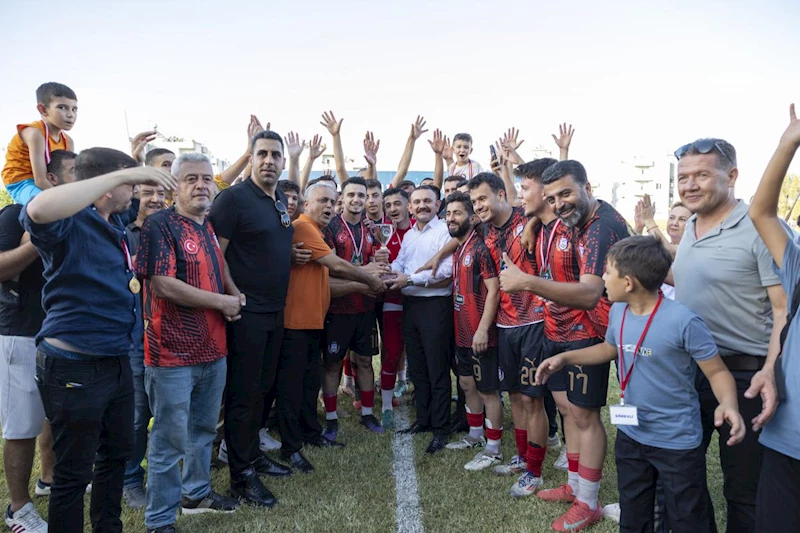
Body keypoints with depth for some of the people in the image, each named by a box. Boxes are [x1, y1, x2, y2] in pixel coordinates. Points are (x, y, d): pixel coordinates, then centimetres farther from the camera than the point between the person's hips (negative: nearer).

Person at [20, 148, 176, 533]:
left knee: (118, 452, 24)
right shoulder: (70, 223, -18)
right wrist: (123, 173, -38)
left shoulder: (114, 221, 8)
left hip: (117, 362, 9)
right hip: (74, 367, -9)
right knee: (74, 473, 7)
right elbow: (39, 210, -42)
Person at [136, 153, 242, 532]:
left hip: (214, 350, 8)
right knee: (170, 441, 4)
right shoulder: (159, 225, -13)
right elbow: (163, 285, -21)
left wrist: (235, 295, 1)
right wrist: (223, 302, -14)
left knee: (204, 430, 22)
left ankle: (196, 493, 42)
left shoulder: (212, 227, 11)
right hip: (173, 354, -8)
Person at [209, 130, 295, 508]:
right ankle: (241, 475, 14)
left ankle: (253, 455, 33)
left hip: (275, 310, 8)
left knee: (261, 388, 18)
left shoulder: (282, 200, 12)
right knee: (242, 392, 2)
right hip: (246, 311, -8)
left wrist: (292, 252, 10)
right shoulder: (234, 197, -12)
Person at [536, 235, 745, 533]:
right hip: (630, 436, 6)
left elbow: (717, 372, -17)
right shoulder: (617, 312, -3)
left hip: (677, 443, -6)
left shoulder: (683, 321, -25)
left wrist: (728, 405, -37)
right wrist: (564, 358, 7)